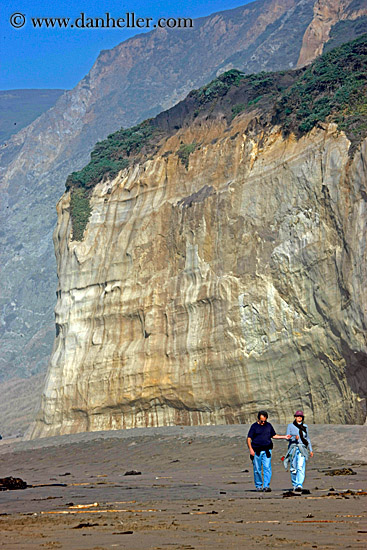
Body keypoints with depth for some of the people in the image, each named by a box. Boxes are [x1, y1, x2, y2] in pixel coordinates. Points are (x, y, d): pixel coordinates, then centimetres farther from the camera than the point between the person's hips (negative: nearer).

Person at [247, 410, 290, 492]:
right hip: (257, 451, -2)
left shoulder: (268, 425, 11)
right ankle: (258, 486, 16)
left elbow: (274, 436, 21)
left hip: (267, 451, 2)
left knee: (267, 468, -9)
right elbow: (249, 438, -1)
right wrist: (250, 449, -12)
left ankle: (266, 486, -9)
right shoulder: (254, 426, 1)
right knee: (257, 469, 2)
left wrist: (284, 437, 11)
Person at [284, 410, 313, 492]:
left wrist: (310, 450, 19)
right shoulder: (290, 426, 5)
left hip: (302, 449, 0)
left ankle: (299, 485, -24)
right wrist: (294, 437, -22)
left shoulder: (305, 426, 11)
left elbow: (307, 438, 20)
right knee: (293, 469, 5)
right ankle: (294, 484, 23)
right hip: (293, 448, 0)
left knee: (301, 467, -16)